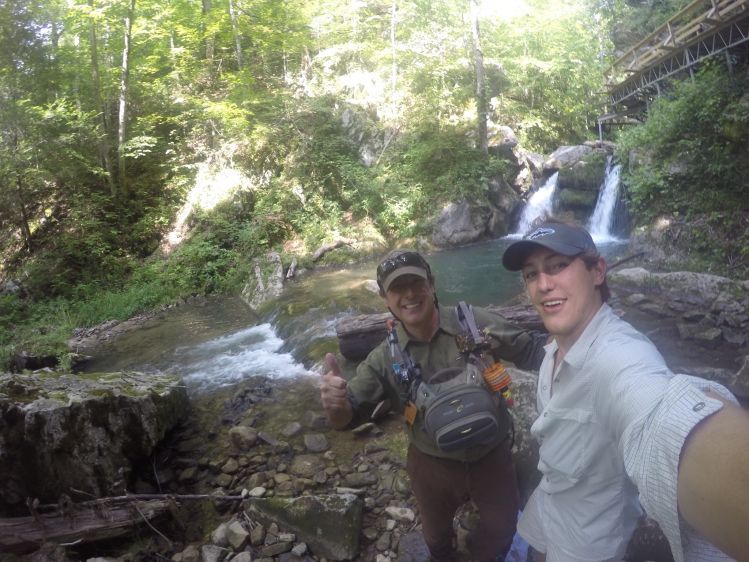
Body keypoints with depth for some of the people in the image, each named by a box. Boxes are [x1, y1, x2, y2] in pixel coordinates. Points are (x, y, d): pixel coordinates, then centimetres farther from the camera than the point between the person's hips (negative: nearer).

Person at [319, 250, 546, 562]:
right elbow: (348, 416, -18)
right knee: (436, 532, 27)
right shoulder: (384, 358, -16)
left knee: (503, 528, 23)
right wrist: (334, 402, -42)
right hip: (434, 464, 1)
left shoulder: (476, 323, -19)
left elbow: (533, 350, -10)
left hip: (491, 454, 0)